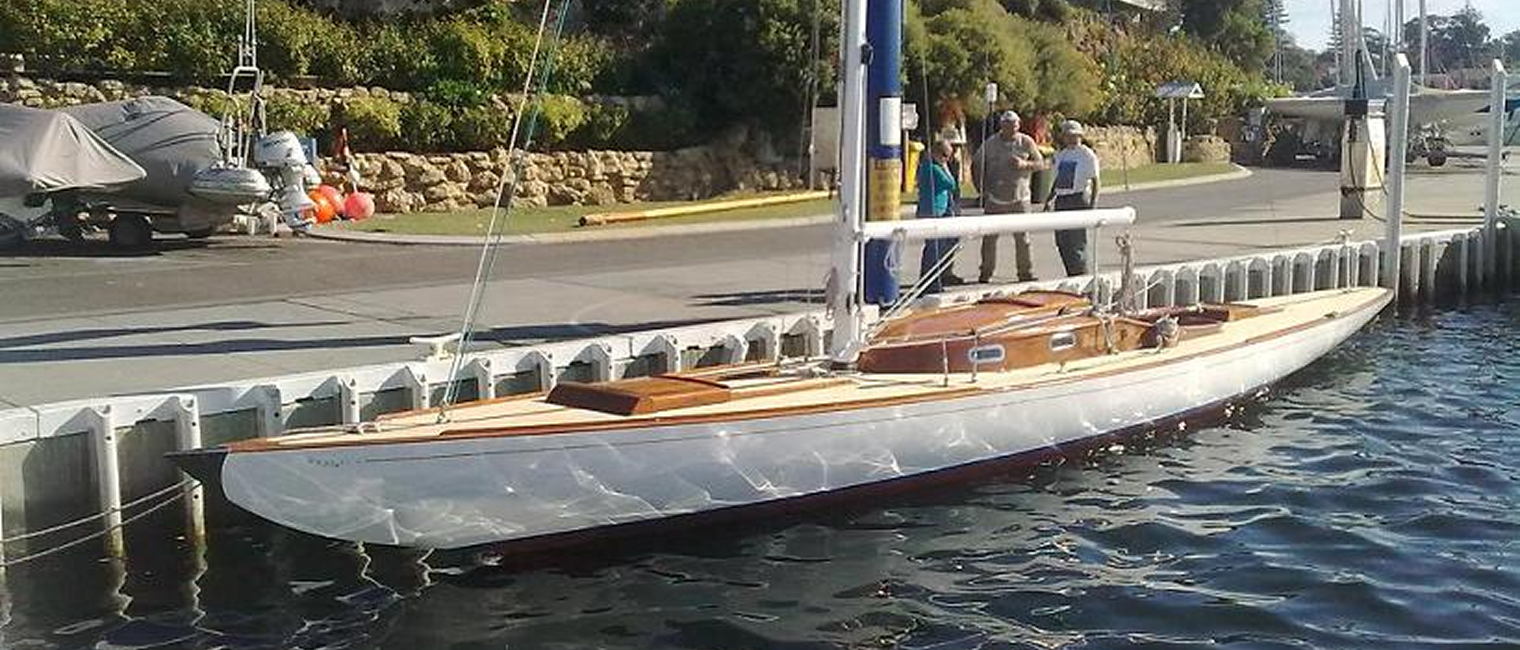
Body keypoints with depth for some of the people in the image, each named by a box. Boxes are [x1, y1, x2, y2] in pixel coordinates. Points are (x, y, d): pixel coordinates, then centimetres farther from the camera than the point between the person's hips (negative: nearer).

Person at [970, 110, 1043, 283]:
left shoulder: (1026, 142, 4)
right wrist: (982, 189, 3)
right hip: (994, 199, 0)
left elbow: (1041, 163, 6)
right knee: (989, 237, 1)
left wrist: (1024, 164, -14)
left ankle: (1026, 273, 8)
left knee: (1022, 237, 1)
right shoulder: (990, 144, 3)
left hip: (1019, 199, 0)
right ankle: (986, 273, 10)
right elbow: (976, 165, 10)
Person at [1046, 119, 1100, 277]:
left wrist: (1093, 204, -13)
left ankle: (1081, 275, -2)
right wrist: (1049, 199, 19)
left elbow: (1095, 182, -5)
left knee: (1077, 241, -9)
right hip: (1061, 201, 7)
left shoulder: (1087, 155, -4)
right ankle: (1072, 276, 16)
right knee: (1061, 241, 6)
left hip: (1078, 199, -7)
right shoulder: (1060, 155, 16)